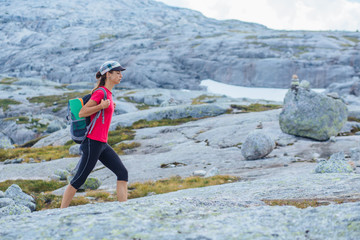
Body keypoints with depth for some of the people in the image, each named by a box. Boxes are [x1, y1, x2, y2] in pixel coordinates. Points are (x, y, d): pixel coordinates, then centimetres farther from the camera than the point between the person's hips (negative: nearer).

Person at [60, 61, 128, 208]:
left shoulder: (108, 93, 15)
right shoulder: (100, 92, -12)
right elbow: (81, 113, -15)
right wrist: (101, 106, -23)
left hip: (102, 144, 9)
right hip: (93, 142, -9)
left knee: (122, 173, 1)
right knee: (79, 179, -2)